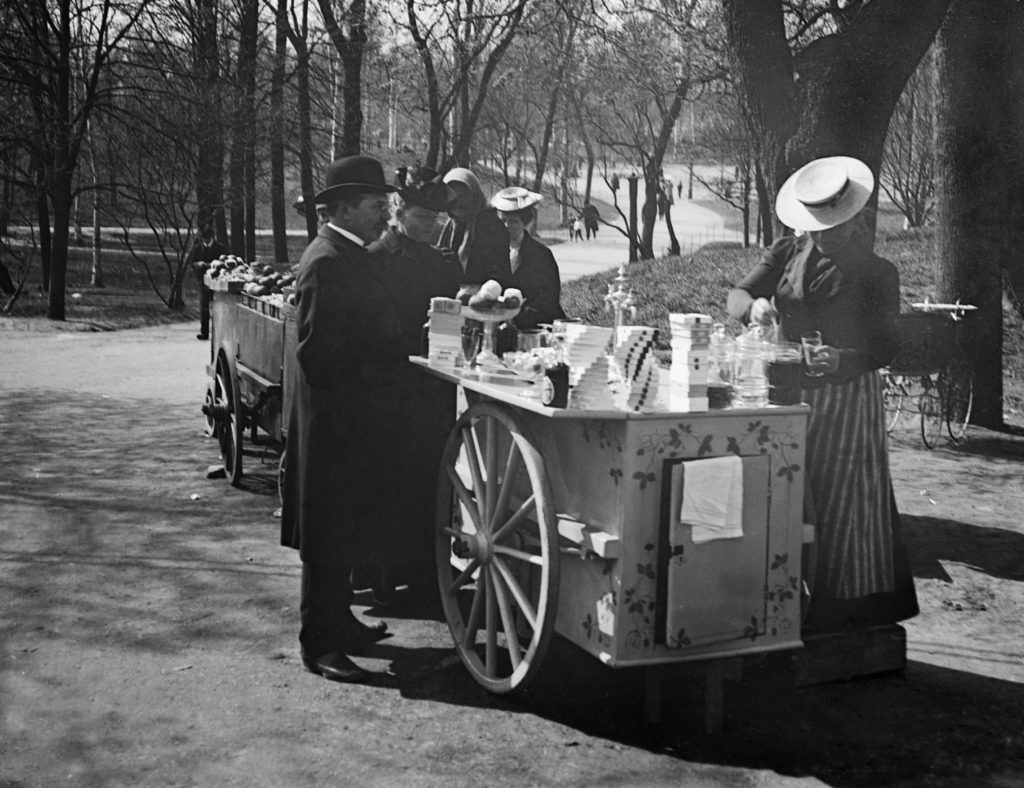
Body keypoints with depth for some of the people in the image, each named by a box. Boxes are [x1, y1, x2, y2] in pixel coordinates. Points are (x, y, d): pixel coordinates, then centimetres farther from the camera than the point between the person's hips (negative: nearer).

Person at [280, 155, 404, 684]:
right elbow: (318, 352, -23)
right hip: (334, 420, -10)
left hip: (354, 418, 10)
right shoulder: (326, 263, -19)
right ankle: (319, 643, 7)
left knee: (347, 529, 18)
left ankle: (338, 621, 31)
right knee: (329, 532, -2)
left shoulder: (349, 257, 13)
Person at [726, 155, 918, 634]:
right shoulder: (785, 256, 8)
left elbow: (885, 346, -7)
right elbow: (736, 295, -2)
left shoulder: (877, 274, 0)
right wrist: (754, 306, -27)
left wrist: (841, 360, -28)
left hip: (846, 394, -3)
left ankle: (842, 609, 10)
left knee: (841, 502, -1)